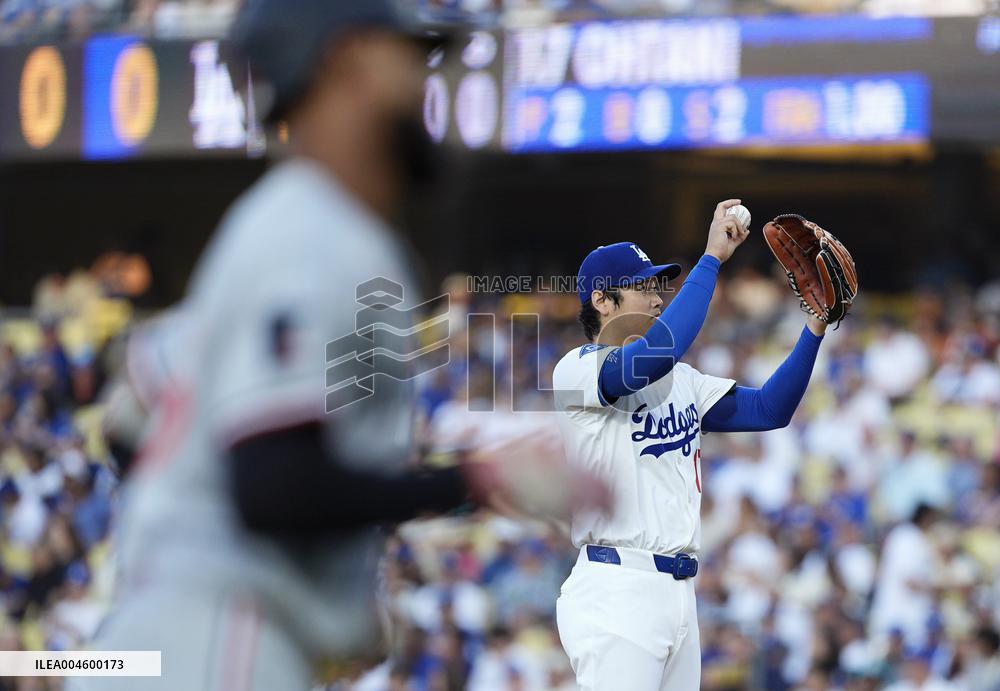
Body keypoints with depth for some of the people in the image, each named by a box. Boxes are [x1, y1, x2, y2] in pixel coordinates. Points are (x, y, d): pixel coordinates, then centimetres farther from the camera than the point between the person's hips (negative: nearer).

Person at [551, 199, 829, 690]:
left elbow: (767, 410, 16)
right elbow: (656, 354, -26)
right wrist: (712, 258, -20)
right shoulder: (577, 370, -7)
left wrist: (814, 330, 5)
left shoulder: (680, 379, 20)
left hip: (679, 594, 8)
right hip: (618, 592, -8)